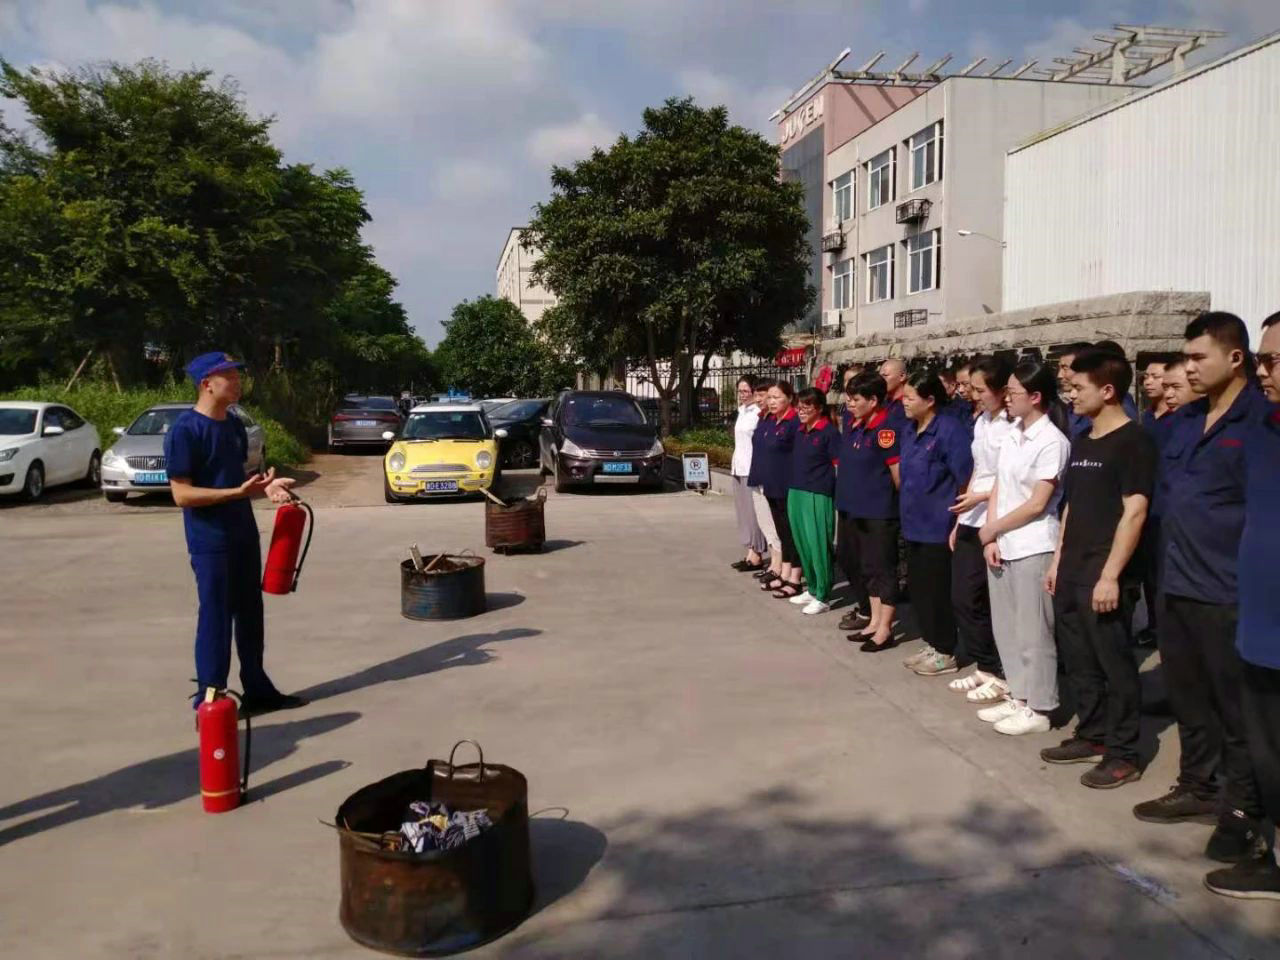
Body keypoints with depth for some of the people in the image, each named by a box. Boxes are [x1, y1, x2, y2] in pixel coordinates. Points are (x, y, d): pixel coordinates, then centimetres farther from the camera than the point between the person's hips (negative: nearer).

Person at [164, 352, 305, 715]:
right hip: (210, 542, -8)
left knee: (250, 615, 15)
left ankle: (258, 690, 27)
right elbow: (182, 494, -19)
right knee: (216, 619, -1)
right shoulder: (185, 430, -16)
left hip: (244, 535, 8)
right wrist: (239, 492, -25)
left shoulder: (234, 424, 10)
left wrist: (265, 485, -1)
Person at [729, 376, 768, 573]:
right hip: (739, 467, 9)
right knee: (743, 510, 10)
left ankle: (757, 556, 0)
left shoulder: (759, 413, -12)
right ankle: (750, 553, 16)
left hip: (752, 468, -9)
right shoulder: (742, 411, 15)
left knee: (753, 511, -6)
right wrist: (734, 465, 18)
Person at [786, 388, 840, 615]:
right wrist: (795, 488, 13)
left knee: (818, 546, -3)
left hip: (818, 496, -7)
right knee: (802, 544, 13)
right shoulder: (800, 431, 13)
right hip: (796, 493, 8)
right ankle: (812, 589, 27)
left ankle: (823, 597, 6)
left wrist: (837, 492, -13)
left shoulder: (829, 432, -8)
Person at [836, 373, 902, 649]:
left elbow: (898, 471, -15)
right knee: (868, 568, 16)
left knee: (883, 569, 1)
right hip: (856, 508, 8)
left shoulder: (885, 429, -17)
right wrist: (848, 496, 13)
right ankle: (874, 621, 26)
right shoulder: (854, 425, 8)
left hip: (880, 512, -8)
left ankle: (884, 629, 9)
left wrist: (903, 503, -4)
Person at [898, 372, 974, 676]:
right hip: (914, 524, 8)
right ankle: (931, 645, 29)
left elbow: (967, 481, -15)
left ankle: (946, 653, 16)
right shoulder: (909, 431, 7)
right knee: (918, 588, 14)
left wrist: (958, 524, -13)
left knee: (938, 591, 2)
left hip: (938, 527, -8)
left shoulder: (949, 431, -16)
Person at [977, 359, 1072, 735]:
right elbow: (998, 488, 9)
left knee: (1032, 631, 2)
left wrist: (990, 529, -6)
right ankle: (1017, 697, 28)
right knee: (1006, 627, 15)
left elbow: (1036, 505, -15)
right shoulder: (1011, 433, 9)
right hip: (1001, 546, 7)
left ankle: (1038, 709, 14)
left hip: (1032, 548, -7)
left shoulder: (1051, 441, -14)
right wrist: (991, 539, -1)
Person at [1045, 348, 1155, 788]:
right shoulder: (1081, 441, 13)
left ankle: (1124, 754, 13)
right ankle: (1092, 734, 29)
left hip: (1104, 576, -8)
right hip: (1071, 572, 8)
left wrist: (1110, 575, -19)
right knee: (1078, 660, 15)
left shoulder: (1133, 442, -11)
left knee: (1114, 664, 2)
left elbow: (1134, 512, -16)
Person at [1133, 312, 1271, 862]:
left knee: (1237, 708, 6)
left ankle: (1243, 809, 20)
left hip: (1227, 593, -7)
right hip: (1177, 585, 7)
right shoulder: (1185, 421, 11)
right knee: (1187, 697, 18)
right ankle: (1198, 786, 33)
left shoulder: (1261, 421, -11)